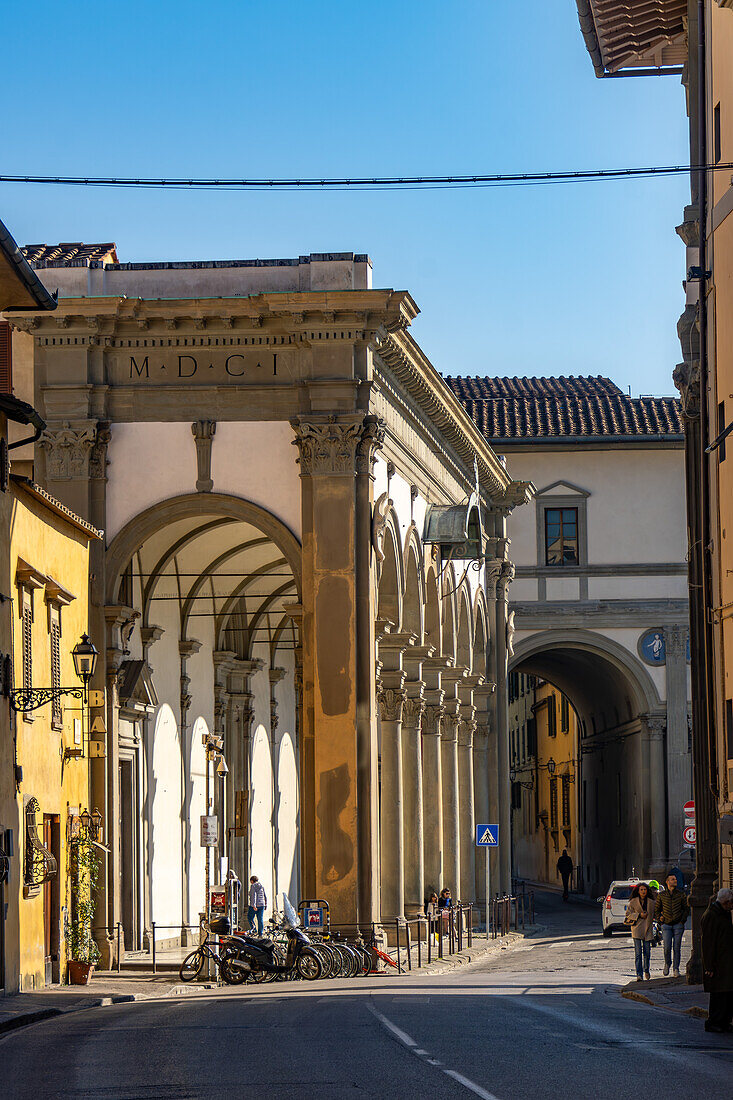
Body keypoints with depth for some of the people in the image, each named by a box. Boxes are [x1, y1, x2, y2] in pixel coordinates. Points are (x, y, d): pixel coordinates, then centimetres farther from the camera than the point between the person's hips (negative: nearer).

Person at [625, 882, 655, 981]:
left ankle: (646, 971, 29)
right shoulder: (633, 902, 3)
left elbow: (654, 914, 20)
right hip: (637, 929, -2)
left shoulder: (651, 902, 9)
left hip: (648, 930, 2)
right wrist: (639, 915, -10)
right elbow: (628, 914, 2)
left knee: (647, 952, 4)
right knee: (638, 952, -10)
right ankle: (639, 974, -13)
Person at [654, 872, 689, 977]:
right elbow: (657, 909, 14)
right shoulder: (661, 895, 4)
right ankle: (667, 964, 18)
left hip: (678, 925, 0)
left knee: (676, 948, -1)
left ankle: (676, 969, 5)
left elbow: (686, 908, 11)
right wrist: (660, 919, 2)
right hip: (666, 925, 0)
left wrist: (683, 920, 0)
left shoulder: (681, 895, 4)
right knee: (667, 947, -8)